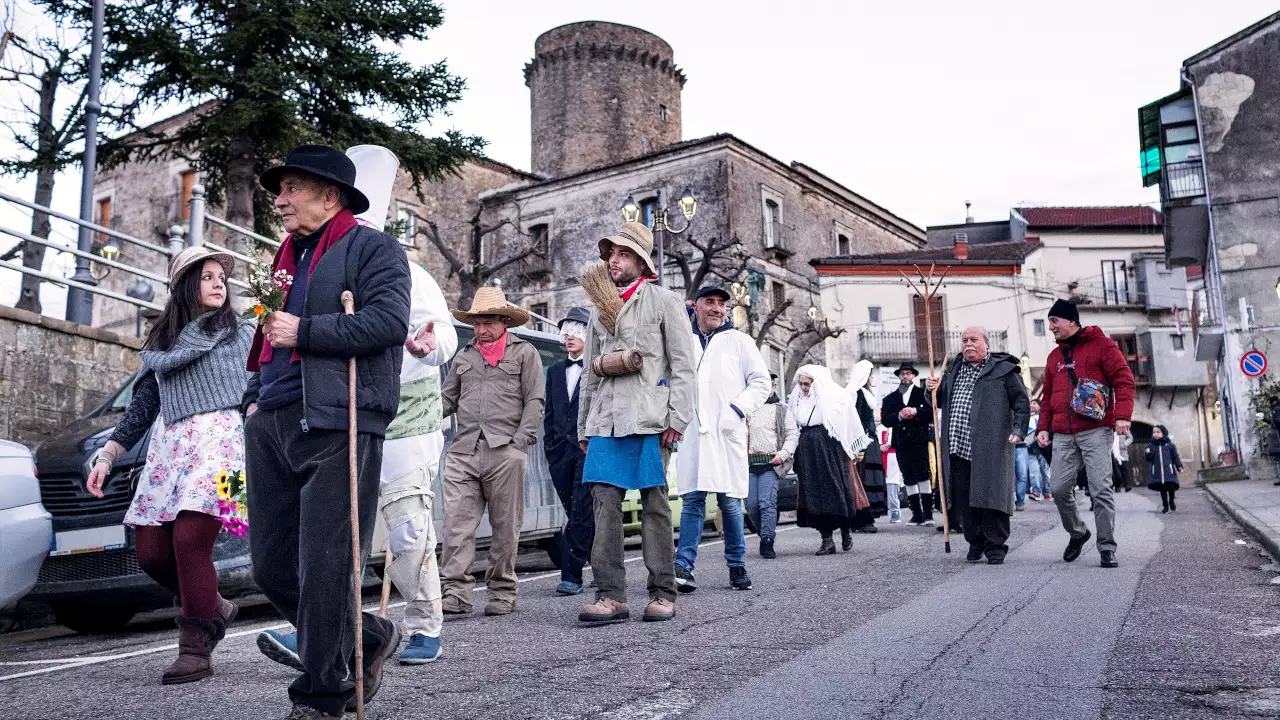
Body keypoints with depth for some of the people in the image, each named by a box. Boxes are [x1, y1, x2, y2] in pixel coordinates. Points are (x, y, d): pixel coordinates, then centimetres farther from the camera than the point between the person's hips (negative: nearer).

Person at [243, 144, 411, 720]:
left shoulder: (373, 248, 1)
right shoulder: (287, 256, 25)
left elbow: (388, 321, -16)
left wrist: (303, 332, -12)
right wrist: (255, 396, 20)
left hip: (333, 427, -8)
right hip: (270, 426, 9)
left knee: (322, 570, -6)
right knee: (272, 571, 9)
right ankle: (367, 637, 27)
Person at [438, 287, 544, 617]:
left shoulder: (524, 352, 10)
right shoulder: (464, 356, 22)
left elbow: (534, 400, 4)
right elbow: (447, 398, 22)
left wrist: (520, 439, -6)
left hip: (506, 453, -3)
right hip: (463, 451, 3)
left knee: (505, 528, 2)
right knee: (456, 523, -6)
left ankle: (502, 593, 13)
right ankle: (456, 593, -4)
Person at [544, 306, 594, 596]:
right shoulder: (555, 371, 18)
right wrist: (550, 447, 11)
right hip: (561, 452, 6)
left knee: (581, 513, -9)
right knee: (577, 514, 9)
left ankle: (571, 574, -7)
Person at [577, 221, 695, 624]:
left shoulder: (664, 302, 7)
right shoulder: (599, 307, 22)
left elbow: (683, 367, 1)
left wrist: (678, 419, -9)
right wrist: (584, 427, 19)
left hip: (649, 420, -4)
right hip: (605, 420, 5)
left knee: (654, 503, -1)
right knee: (604, 501, -5)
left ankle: (662, 593, 7)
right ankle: (611, 595, -2)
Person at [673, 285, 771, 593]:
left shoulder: (739, 340, 10)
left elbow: (761, 382, 6)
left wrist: (737, 410, -7)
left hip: (726, 432, -1)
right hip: (690, 432, 2)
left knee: (729, 501, 1)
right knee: (691, 499, -3)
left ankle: (737, 565, 13)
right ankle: (683, 566, -7)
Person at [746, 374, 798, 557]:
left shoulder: (782, 409, 8)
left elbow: (793, 434, 4)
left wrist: (783, 454, -10)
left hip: (771, 463, -3)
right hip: (750, 463, 4)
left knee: (767, 502, -14)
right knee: (751, 505, 1)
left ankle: (768, 543, -10)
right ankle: (765, 535, 20)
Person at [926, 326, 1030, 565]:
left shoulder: (1002, 370, 4)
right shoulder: (953, 370, 20)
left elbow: (1022, 403, 1)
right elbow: (939, 401, 31)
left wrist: (1018, 430, -11)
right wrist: (932, 390, 9)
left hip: (990, 449, -5)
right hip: (958, 449, 5)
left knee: (991, 496, -5)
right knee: (964, 500, 5)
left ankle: (996, 547, 6)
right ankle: (976, 543, 19)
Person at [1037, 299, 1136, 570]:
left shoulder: (1101, 344, 3)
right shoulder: (1054, 357, 21)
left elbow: (1123, 380, -3)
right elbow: (1048, 396, 24)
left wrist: (1122, 416, -15)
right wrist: (1043, 427, 13)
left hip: (1096, 430, -5)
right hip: (1063, 435, 5)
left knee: (1101, 490, -8)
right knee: (1060, 489, 0)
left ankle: (1107, 548, 0)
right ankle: (1077, 533, 24)